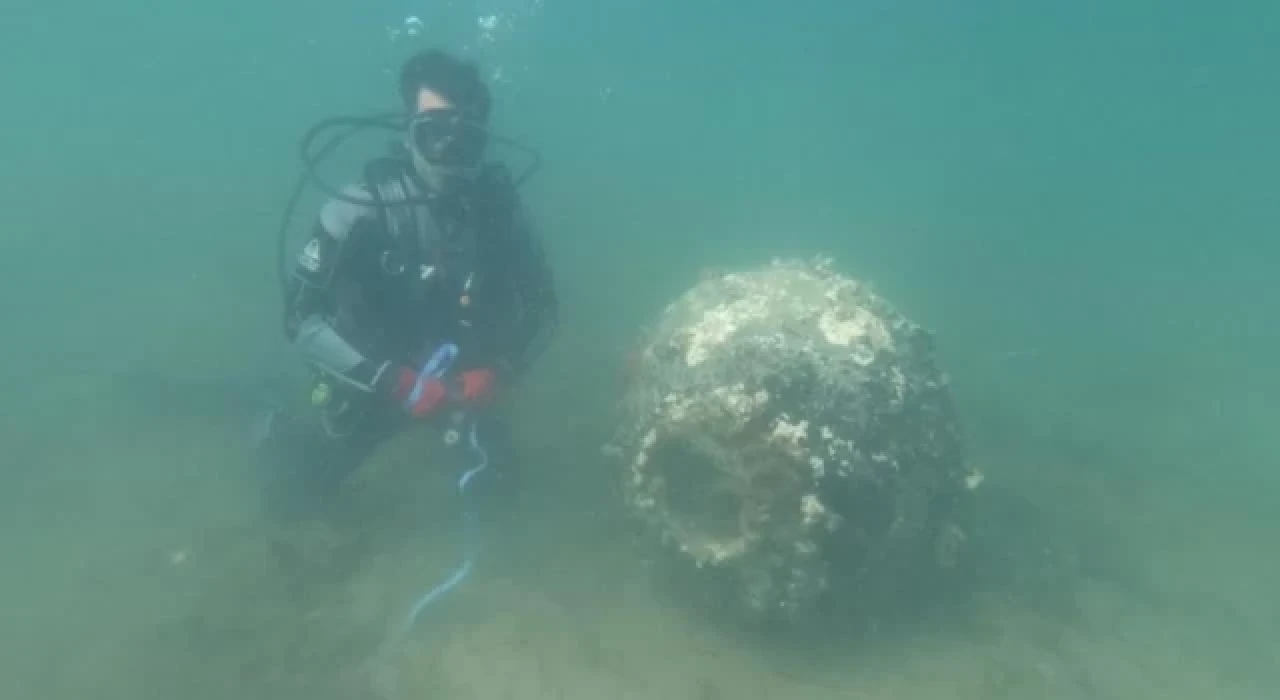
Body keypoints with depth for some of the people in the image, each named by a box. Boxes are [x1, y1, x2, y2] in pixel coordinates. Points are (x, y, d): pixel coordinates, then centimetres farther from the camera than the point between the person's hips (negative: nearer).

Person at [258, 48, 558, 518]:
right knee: (297, 493, 9)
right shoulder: (365, 207, -26)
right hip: (373, 382, -2)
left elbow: (544, 309, -8)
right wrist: (394, 382, -32)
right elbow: (300, 319, -25)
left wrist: (495, 375, -22)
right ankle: (281, 432, 41)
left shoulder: (498, 202, -17)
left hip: (460, 381, 2)